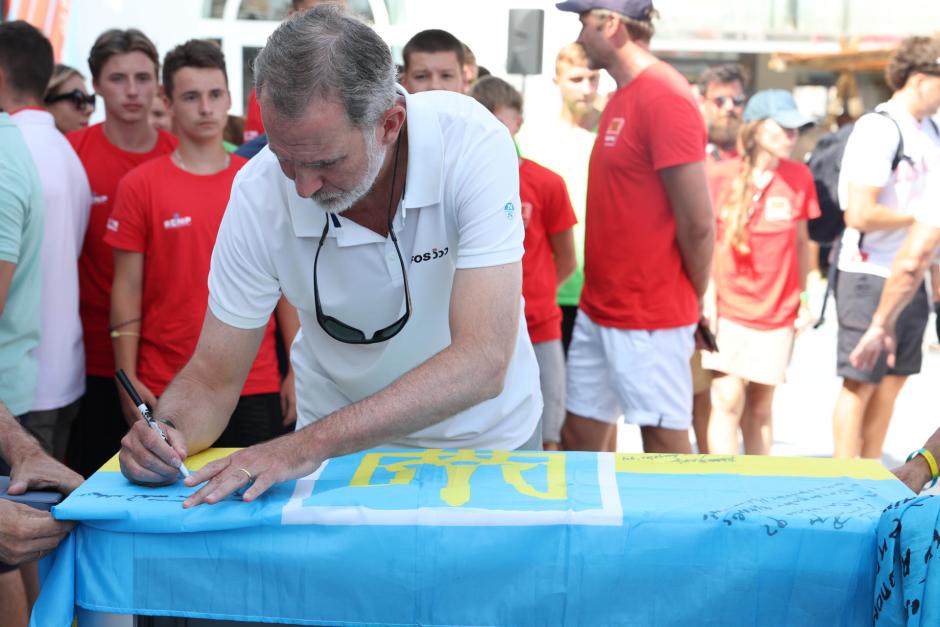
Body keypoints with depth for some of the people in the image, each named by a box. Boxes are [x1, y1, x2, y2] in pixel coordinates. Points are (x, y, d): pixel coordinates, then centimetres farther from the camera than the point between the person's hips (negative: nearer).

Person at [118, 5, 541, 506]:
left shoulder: (472, 144, -25)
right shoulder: (259, 193, -19)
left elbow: (482, 362, -32)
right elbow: (213, 377, -10)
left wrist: (310, 445, -38)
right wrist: (167, 432, -32)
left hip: (482, 439, -2)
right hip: (340, 448, 2)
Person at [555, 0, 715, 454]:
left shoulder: (664, 98, -17)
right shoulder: (623, 98, 13)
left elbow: (698, 223, -18)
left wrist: (693, 300, -4)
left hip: (648, 317, -9)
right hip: (598, 310, 9)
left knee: (664, 440, 2)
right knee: (579, 434, 15)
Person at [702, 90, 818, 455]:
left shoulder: (799, 177, 1)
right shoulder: (721, 175, -6)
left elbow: (800, 240, 10)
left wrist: (803, 296, 9)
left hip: (777, 312, 2)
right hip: (728, 309, -2)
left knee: (760, 406, 10)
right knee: (728, 399, -8)